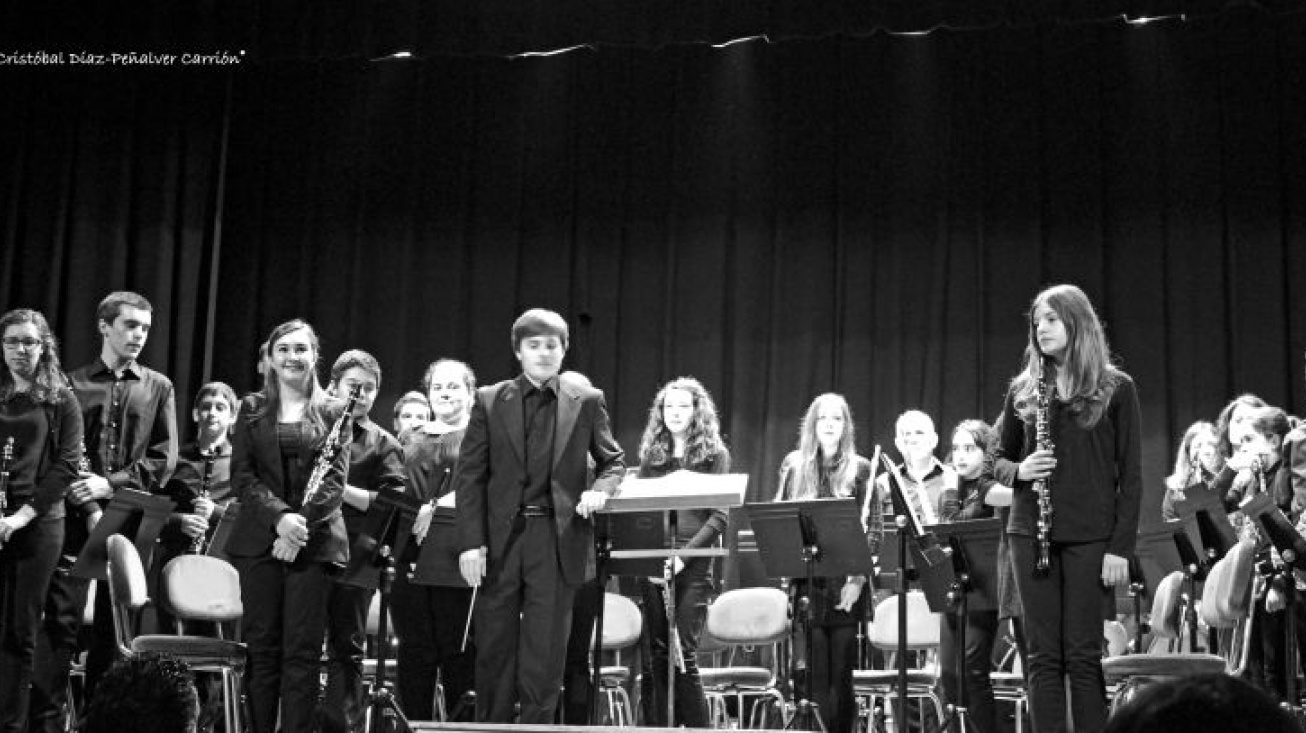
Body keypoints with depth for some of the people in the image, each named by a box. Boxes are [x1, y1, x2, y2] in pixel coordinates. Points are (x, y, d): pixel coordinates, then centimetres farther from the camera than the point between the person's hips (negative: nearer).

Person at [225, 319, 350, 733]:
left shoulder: (334, 413, 9)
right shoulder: (252, 410, 12)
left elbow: (334, 481, 1)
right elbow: (242, 476, 3)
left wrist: (302, 525, -14)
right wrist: (279, 517, -14)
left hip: (314, 542, -1)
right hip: (259, 540, 1)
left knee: (302, 652, -4)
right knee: (262, 648, 1)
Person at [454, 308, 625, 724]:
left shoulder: (587, 402, 6)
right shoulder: (490, 401, 5)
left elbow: (612, 460, 14)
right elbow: (470, 476, 2)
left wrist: (600, 490, -9)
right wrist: (471, 542, -7)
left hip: (557, 543, 0)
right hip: (501, 539, 1)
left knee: (545, 654, 2)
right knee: (494, 650, 7)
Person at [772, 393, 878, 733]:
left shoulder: (860, 469, 5)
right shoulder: (794, 466, 10)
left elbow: (874, 528, 1)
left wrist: (859, 575, -11)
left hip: (846, 585, -1)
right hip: (806, 583, 1)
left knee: (842, 675, 2)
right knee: (812, 674, -2)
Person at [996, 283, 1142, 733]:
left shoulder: (1116, 389, 0)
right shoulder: (1023, 390, 9)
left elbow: (1130, 474, -1)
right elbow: (1000, 458, 18)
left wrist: (1121, 546, -8)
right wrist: (1020, 470, -5)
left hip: (1090, 536, -3)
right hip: (1031, 533, 3)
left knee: (1083, 656, 0)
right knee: (1043, 656, 4)